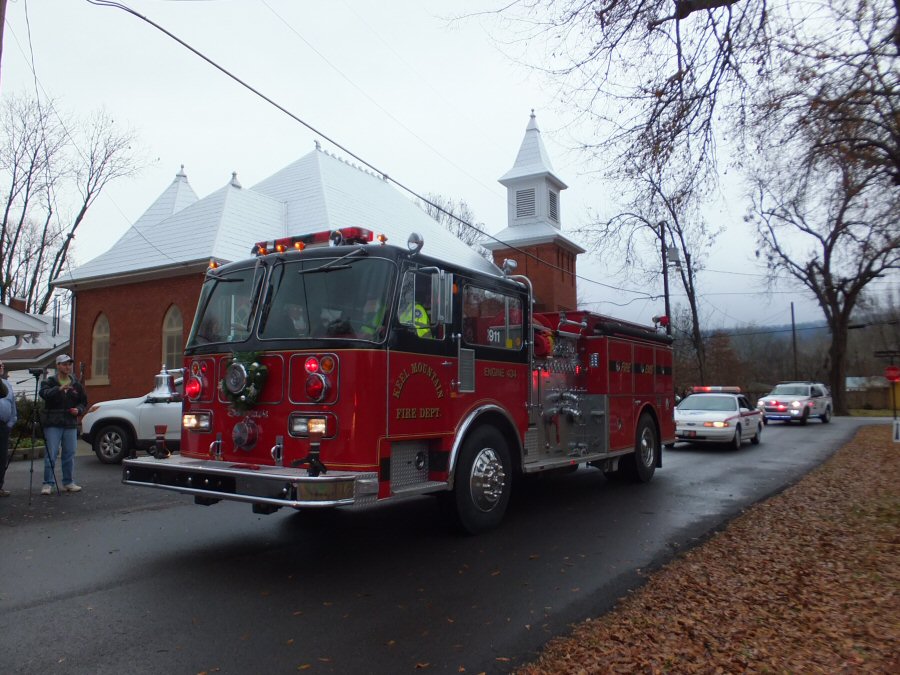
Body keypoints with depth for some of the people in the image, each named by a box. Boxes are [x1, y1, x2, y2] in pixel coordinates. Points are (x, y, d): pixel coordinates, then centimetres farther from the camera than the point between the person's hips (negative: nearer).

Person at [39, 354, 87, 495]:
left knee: (69, 455, 7)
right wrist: (59, 389, -35)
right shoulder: (49, 382, 2)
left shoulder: (76, 384, 14)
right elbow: (44, 393, -19)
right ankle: (48, 483, 2)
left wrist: (79, 410, -1)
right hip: (53, 425, -4)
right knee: (50, 455, -5)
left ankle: (68, 483, 16)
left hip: (70, 425, 4)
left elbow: (83, 401, 20)